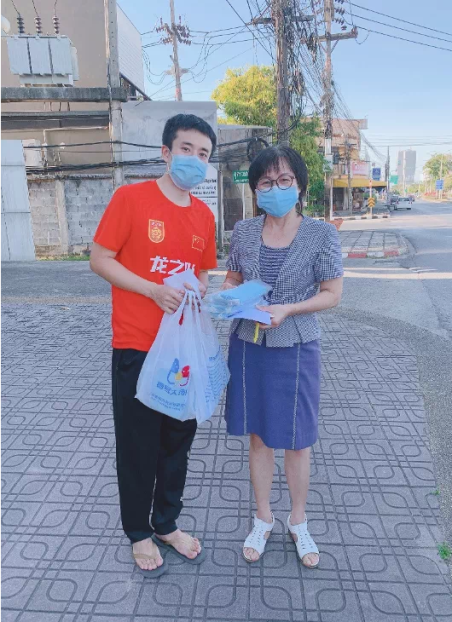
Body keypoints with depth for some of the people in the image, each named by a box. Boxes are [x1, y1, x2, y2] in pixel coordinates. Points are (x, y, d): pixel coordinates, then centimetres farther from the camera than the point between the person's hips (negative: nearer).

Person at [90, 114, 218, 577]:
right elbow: (99, 260, -9)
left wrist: (200, 289, -5)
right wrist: (154, 291, -20)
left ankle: (168, 524, 38)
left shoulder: (204, 216, 7)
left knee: (178, 441, 16)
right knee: (138, 444, 9)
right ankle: (139, 533, 33)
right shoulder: (130, 198, -9)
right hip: (136, 347, -5)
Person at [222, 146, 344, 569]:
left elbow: (332, 295, -6)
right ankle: (263, 519, 35)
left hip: (295, 350, -2)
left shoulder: (321, 234, -8)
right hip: (249, 347, 3)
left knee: (296, 439, 11)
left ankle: (298, 522, 36)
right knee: (258, 435, 14)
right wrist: (231, 296, -11)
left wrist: (286, 310, -20)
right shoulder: (243, 232, 0)